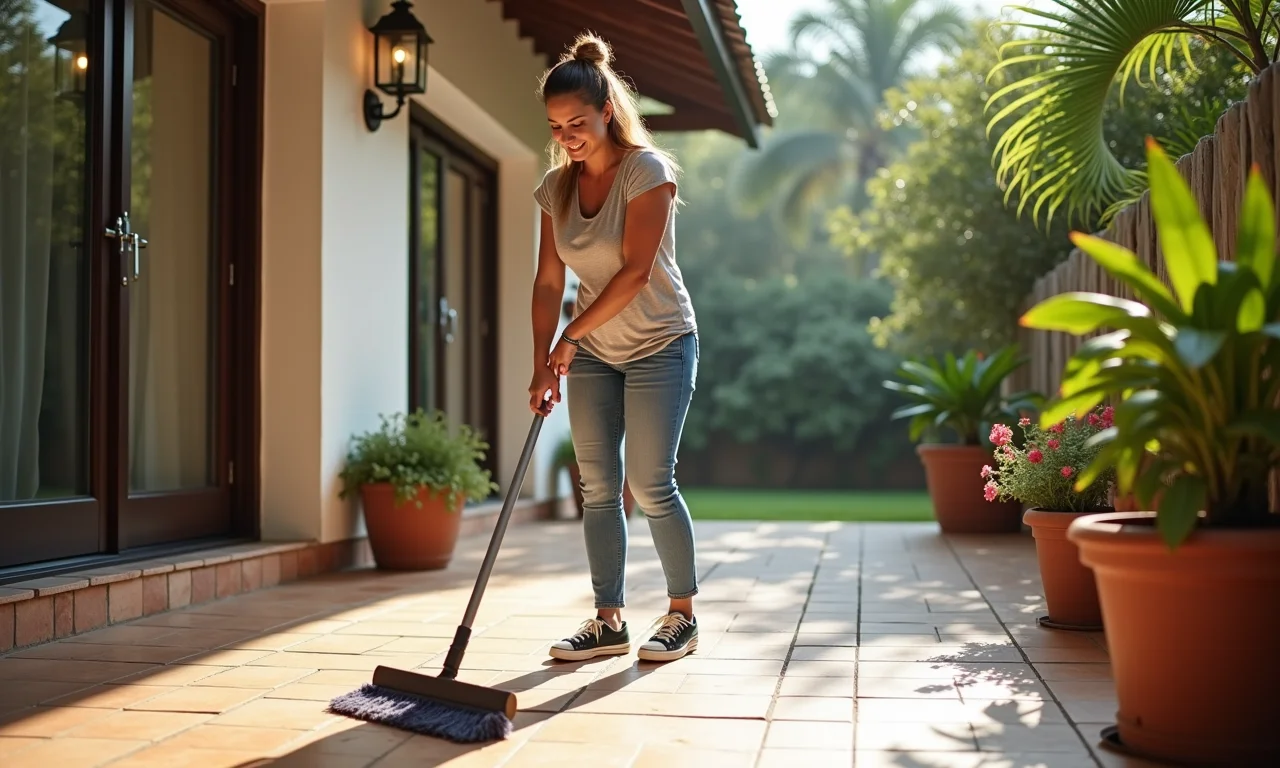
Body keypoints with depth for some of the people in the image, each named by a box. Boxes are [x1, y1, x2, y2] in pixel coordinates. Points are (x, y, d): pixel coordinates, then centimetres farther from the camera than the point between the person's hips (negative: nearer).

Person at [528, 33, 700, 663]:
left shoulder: (646, 169, -15)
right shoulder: (556, 187, 2)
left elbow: (635, 270, -22)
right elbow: (548, 282, 1)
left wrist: (571, 336, -22)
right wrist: (542, 367, -6)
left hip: (659, 345, -5)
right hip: (592, 353, 6)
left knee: (650, 484, -8)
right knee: (598, 489, 3)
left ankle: (682, 615, 9)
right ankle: (609, 622, 11)